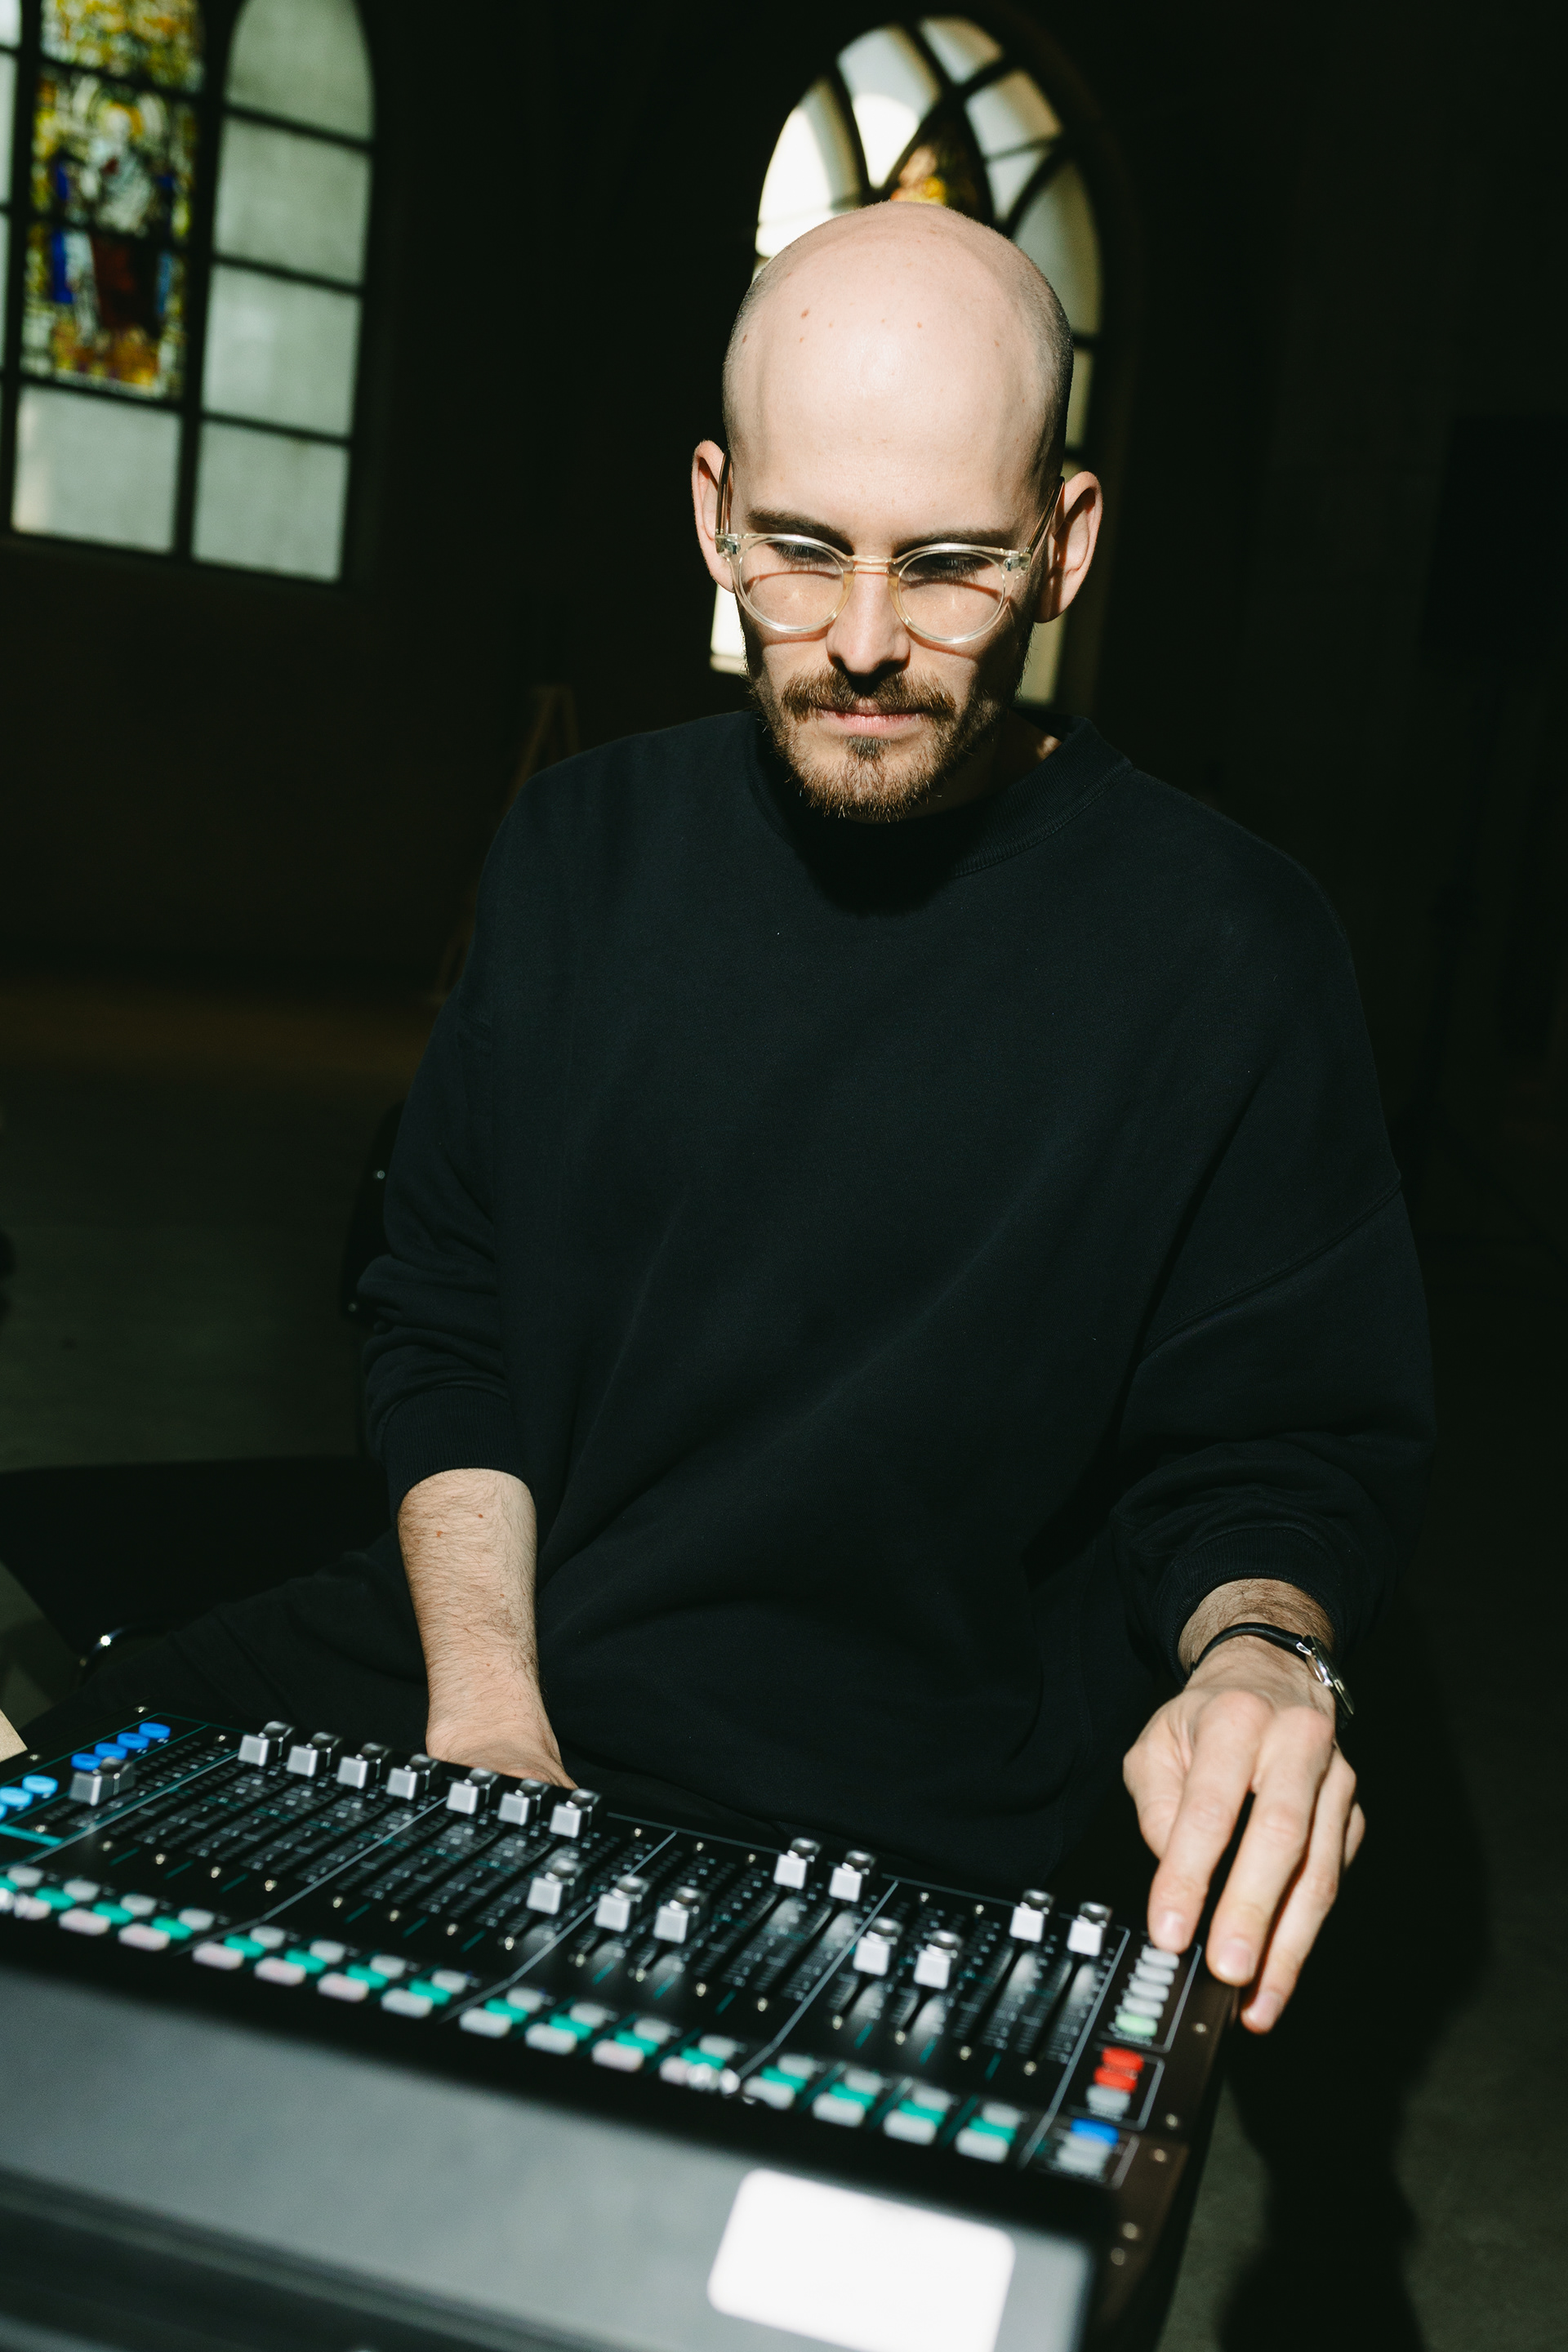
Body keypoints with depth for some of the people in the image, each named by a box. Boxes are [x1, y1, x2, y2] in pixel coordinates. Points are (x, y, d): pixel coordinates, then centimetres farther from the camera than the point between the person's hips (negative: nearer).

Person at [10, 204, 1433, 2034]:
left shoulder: (1227, 949, -9)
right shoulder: (586, 843, 4)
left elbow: (1293, 1440, -1)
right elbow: (445, 1313, 8)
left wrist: (1259, 1650, -23)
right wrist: (482, 1691, -6)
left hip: (878, 1830, -3)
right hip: (477, 1652, 4)